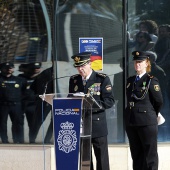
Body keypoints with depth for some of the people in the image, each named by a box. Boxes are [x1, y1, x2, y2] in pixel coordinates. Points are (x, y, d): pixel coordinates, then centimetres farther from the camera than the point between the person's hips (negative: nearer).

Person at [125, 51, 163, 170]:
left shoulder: (151, 81, -6)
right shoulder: (130, 80, 13)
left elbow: (159, 102, -3)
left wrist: (151, 115, 9)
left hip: (147, 122, -6)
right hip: (131, 122, 6)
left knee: (150, 154, -1)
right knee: (136, 154, 10)